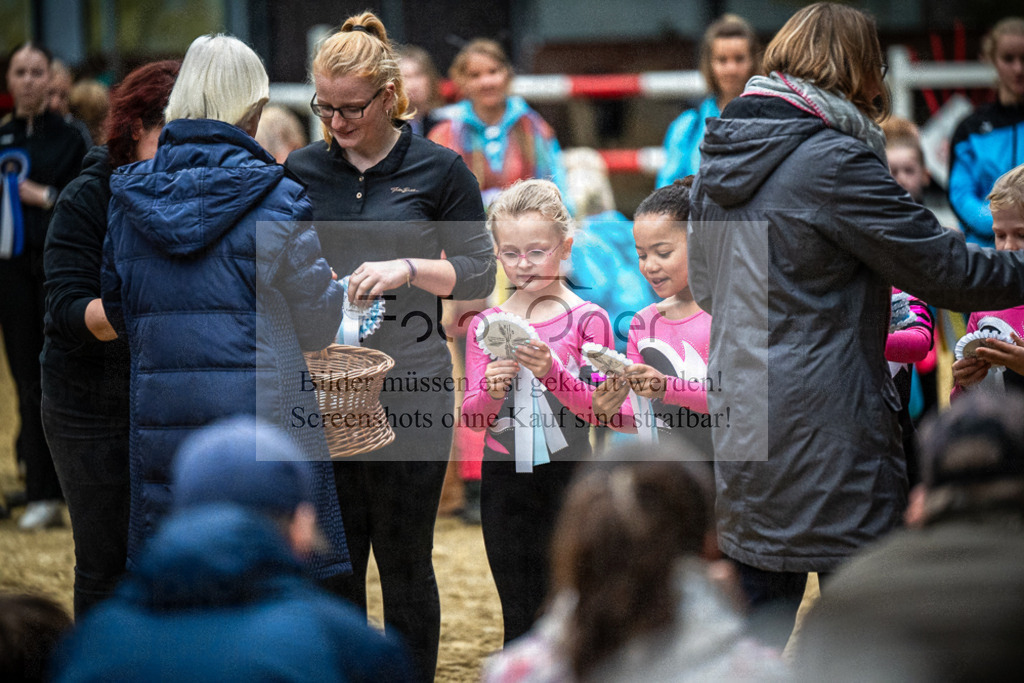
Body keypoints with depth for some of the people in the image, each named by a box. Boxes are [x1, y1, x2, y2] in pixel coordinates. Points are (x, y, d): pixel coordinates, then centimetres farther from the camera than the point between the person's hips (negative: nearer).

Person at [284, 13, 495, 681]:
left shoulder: (440, 171, -1)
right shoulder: (302, 169, 9)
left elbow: (480, 274, -1)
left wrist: (408, 268, -16)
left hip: (410, 393, -3)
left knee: (405, 563, 3)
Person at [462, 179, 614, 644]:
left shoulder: (587, 319, -4)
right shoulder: (485, 325, 5)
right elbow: (470, 418, 4)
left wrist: (553, 373, -23)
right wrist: (492, 390, -17)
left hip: (568, 476, -2)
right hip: (504, 481, 3)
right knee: (519, 620, 8)